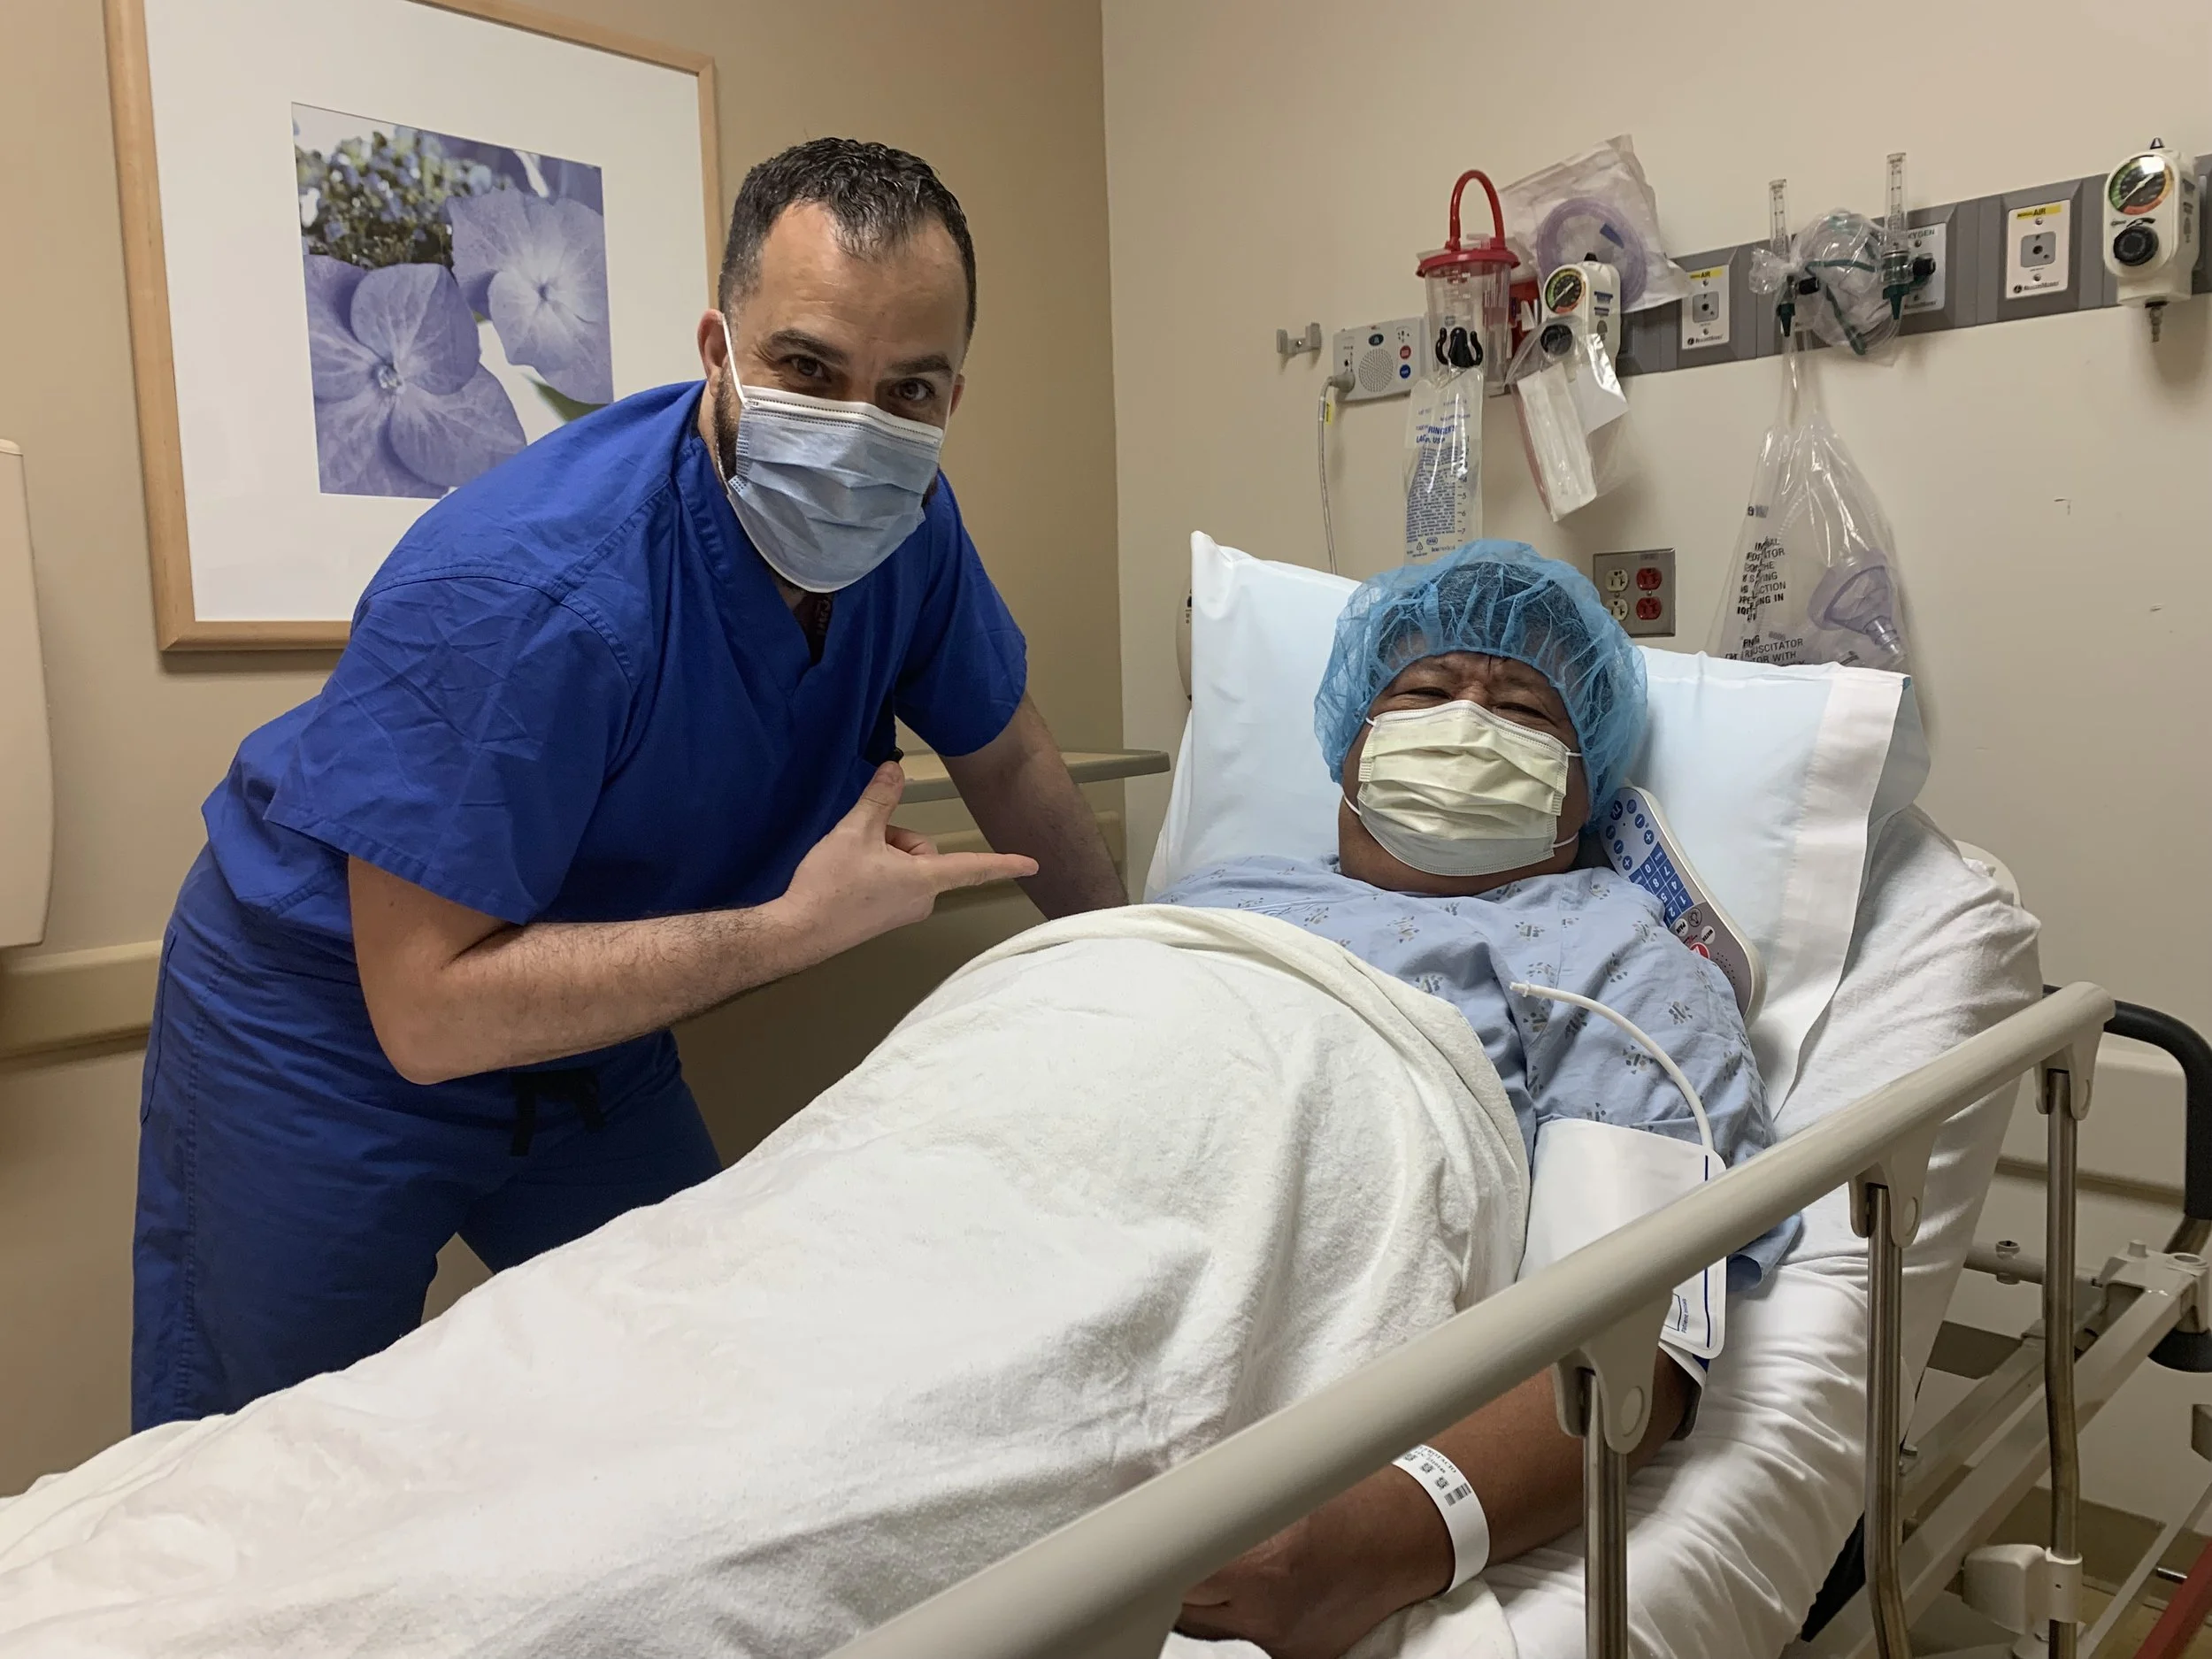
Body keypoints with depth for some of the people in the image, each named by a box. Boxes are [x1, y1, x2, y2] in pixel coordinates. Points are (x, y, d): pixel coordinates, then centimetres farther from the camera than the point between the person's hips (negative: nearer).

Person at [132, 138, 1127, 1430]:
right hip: (336, 1034, -5)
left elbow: (1010, 760, 4)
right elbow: (427, 1006, -32)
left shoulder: (909, 526, -13)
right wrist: (803, 925, -32)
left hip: (588, 1037, 6)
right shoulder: (521, 592, -35)